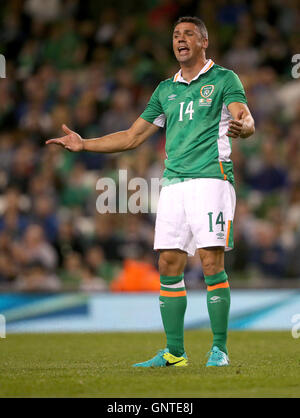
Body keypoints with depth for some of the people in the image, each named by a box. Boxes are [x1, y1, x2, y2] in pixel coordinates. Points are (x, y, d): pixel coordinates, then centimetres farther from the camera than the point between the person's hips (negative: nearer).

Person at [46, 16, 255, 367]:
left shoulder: (224, 79, 5)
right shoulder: (166, 89, 21)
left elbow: (246, 119, -12)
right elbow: (132, 137, 25)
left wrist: (240, 127, -36)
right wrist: (83, 144, 17)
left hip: (211, 178, -5)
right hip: (173, 182, 5)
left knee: (211, 262, -12)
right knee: (169, 266, 1)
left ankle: (219, 349, -5)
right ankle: (174, 352, 6)